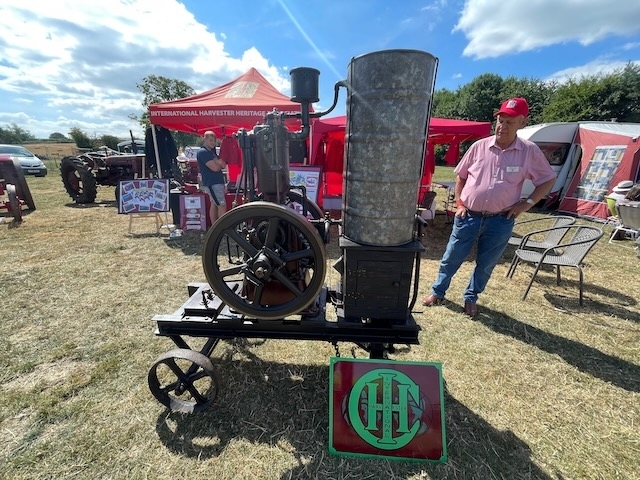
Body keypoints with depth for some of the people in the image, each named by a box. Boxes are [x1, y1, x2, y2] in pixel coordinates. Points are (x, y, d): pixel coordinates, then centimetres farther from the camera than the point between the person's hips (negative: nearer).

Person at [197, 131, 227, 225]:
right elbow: (215, 168, -20)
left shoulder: (211, 151, 17)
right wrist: (219, 163, 2)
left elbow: (223, 165, 10)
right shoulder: (202, 152, -11)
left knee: (214, 205, 11)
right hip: (212, 183, -9)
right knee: (222, 205, -12)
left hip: (217, 182, 9)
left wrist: (217, 162, -11)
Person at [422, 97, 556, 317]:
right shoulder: (479, 146, -2)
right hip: (468, 216, 0)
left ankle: (471, 298, 35)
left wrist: (527, 203, -3)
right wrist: (459, 203, 2)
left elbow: (548, 180, 8)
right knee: (451, 258, 9)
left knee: (485, 265, 13)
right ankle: (437, 292, 30)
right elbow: (461, 176, 9)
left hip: (500, 221, 0)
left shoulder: (530, 151, -4)